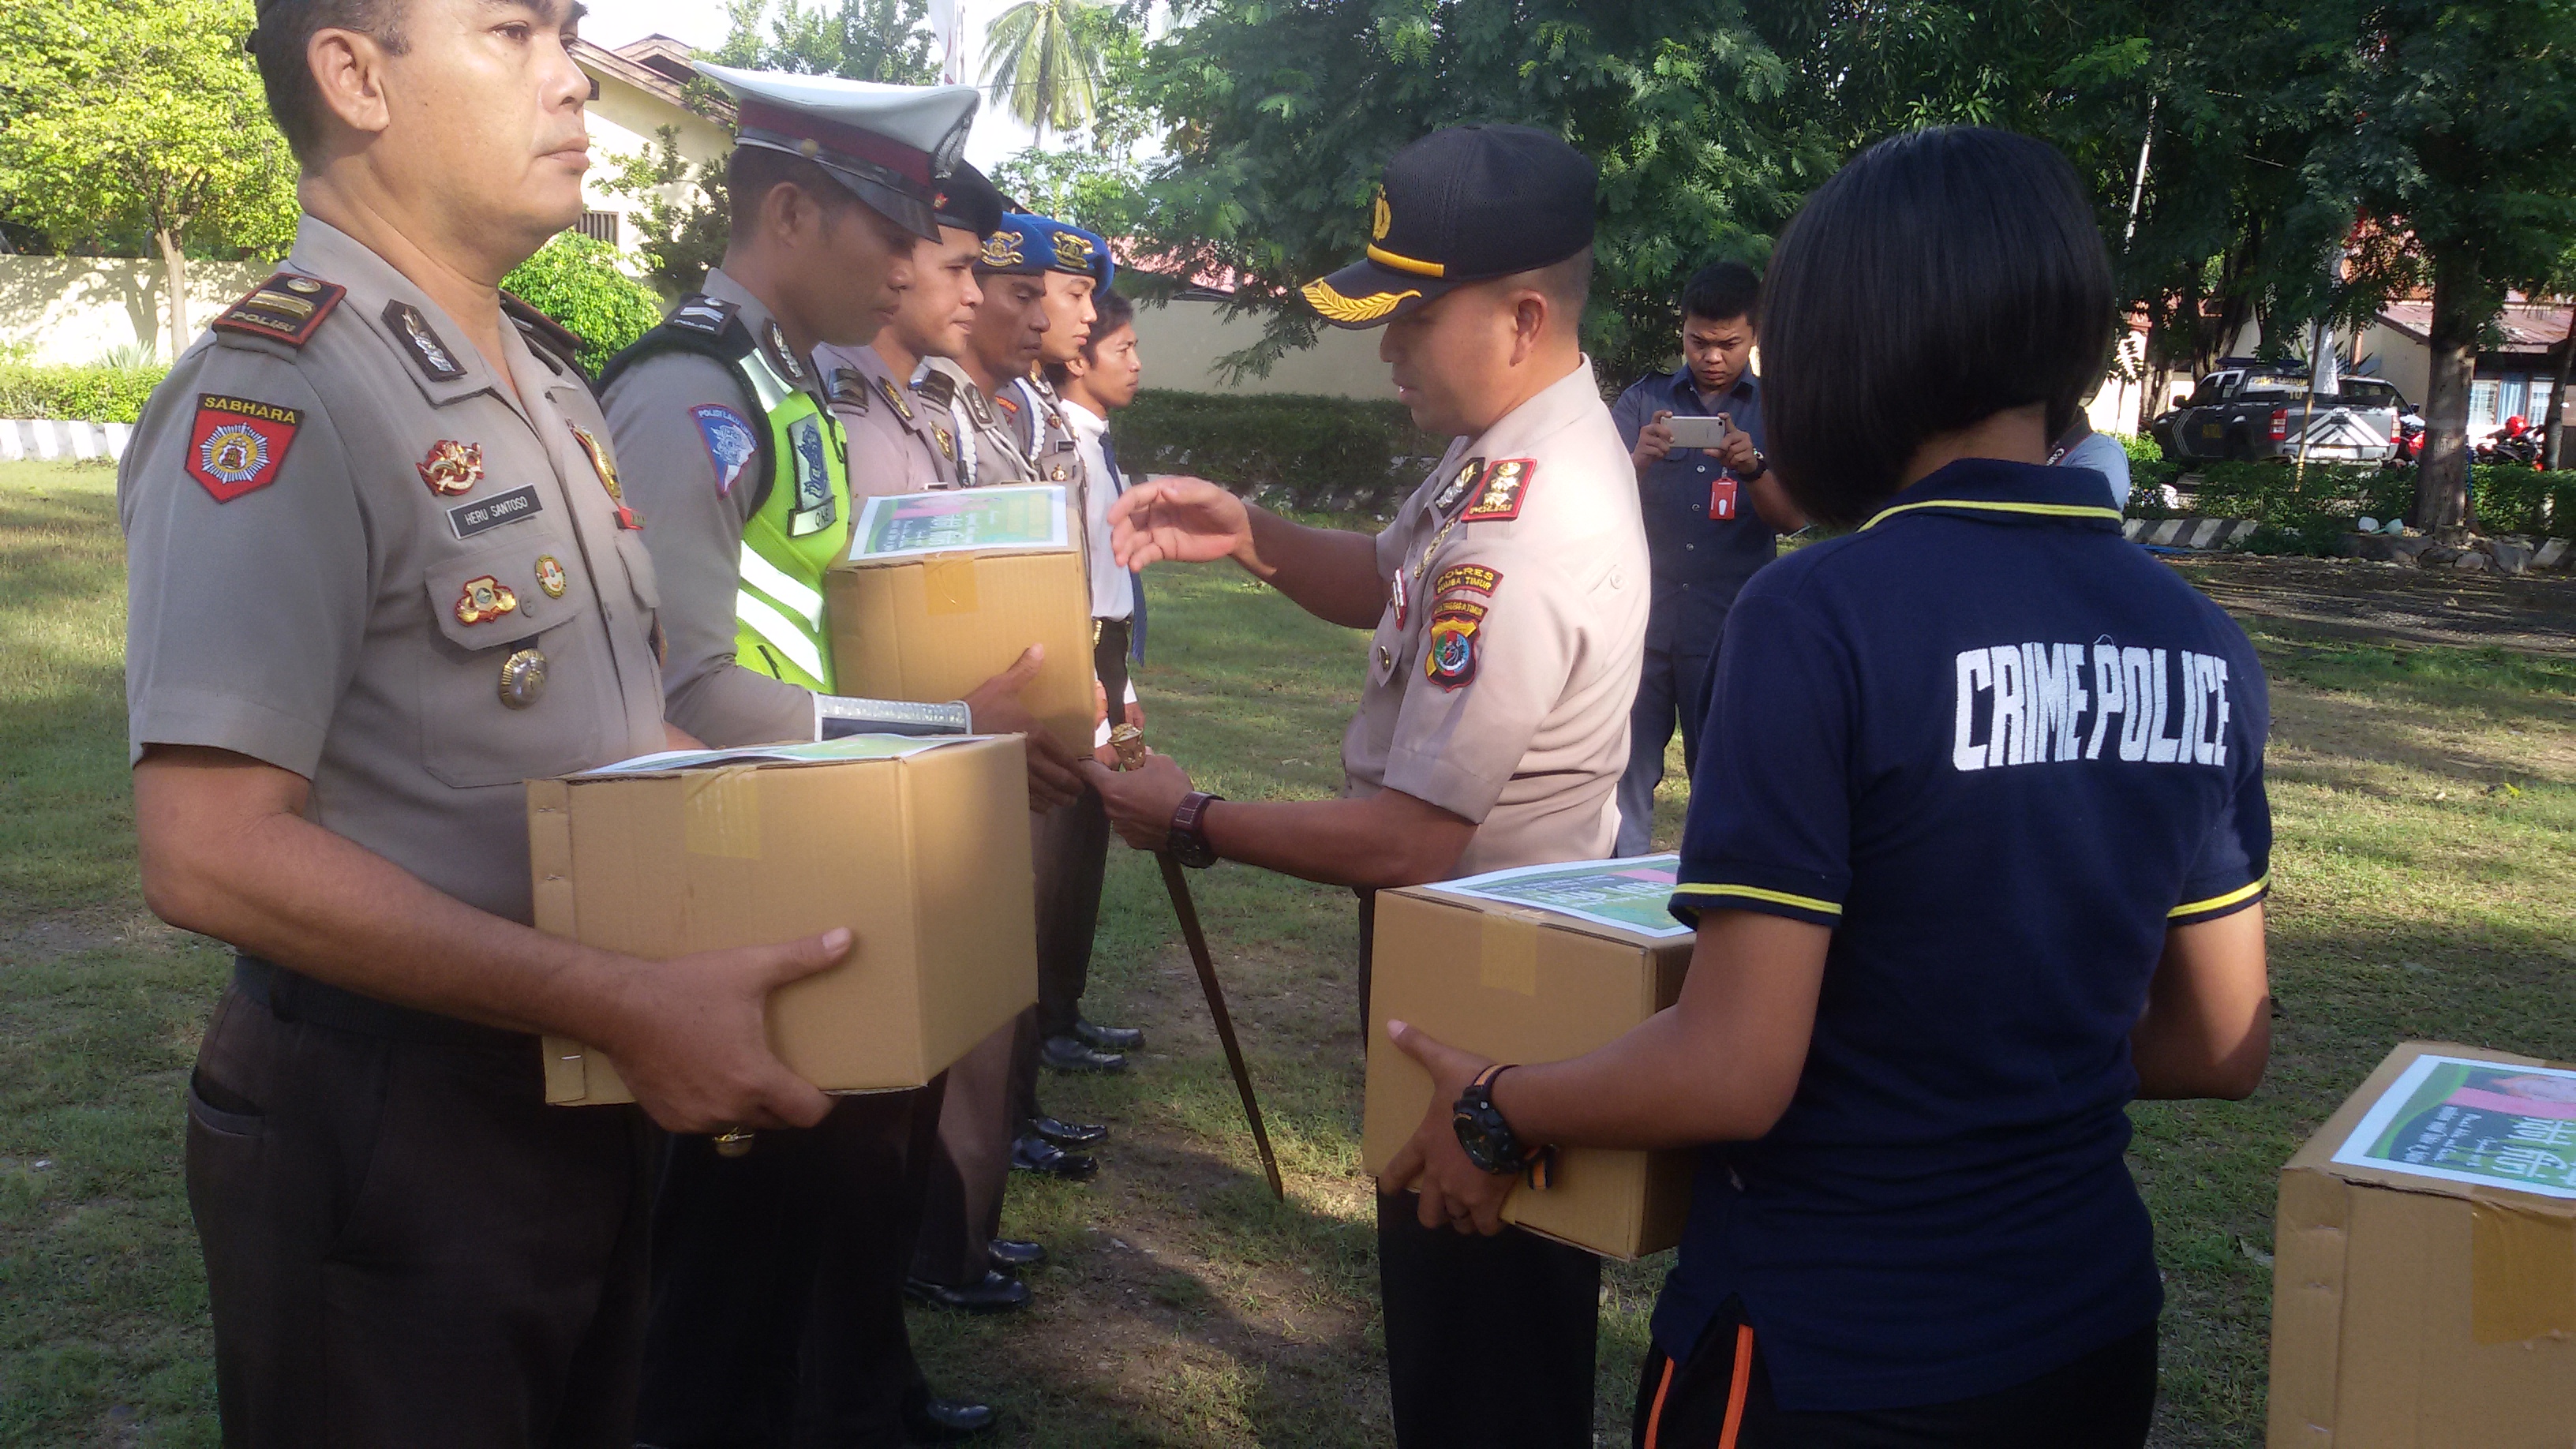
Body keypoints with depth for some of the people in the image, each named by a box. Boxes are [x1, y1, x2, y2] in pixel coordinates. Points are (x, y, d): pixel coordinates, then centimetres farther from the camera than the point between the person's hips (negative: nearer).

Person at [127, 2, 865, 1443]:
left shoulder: (555, 384, 10)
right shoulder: (276, 398, -19)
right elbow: (214, 850, -27)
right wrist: (627, 1004, -29)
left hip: (588, 1087, 8)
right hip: (393, 1124, -8)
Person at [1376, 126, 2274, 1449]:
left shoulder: (1821, 616, -21)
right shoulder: (2200, 648, -3)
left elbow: (1732, 1075, -21)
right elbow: (2220, 1045, 6)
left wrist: (1494, 1112, -5)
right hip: (2089, 1338, 6)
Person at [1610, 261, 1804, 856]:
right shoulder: (1643, 400, 10)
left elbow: (1791, 518, -3)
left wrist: (1752, 467, -23)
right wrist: (1640, 459, -23)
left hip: (1731, 629, 0)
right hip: (1641, 621, 0)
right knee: (1625, 774, -2)